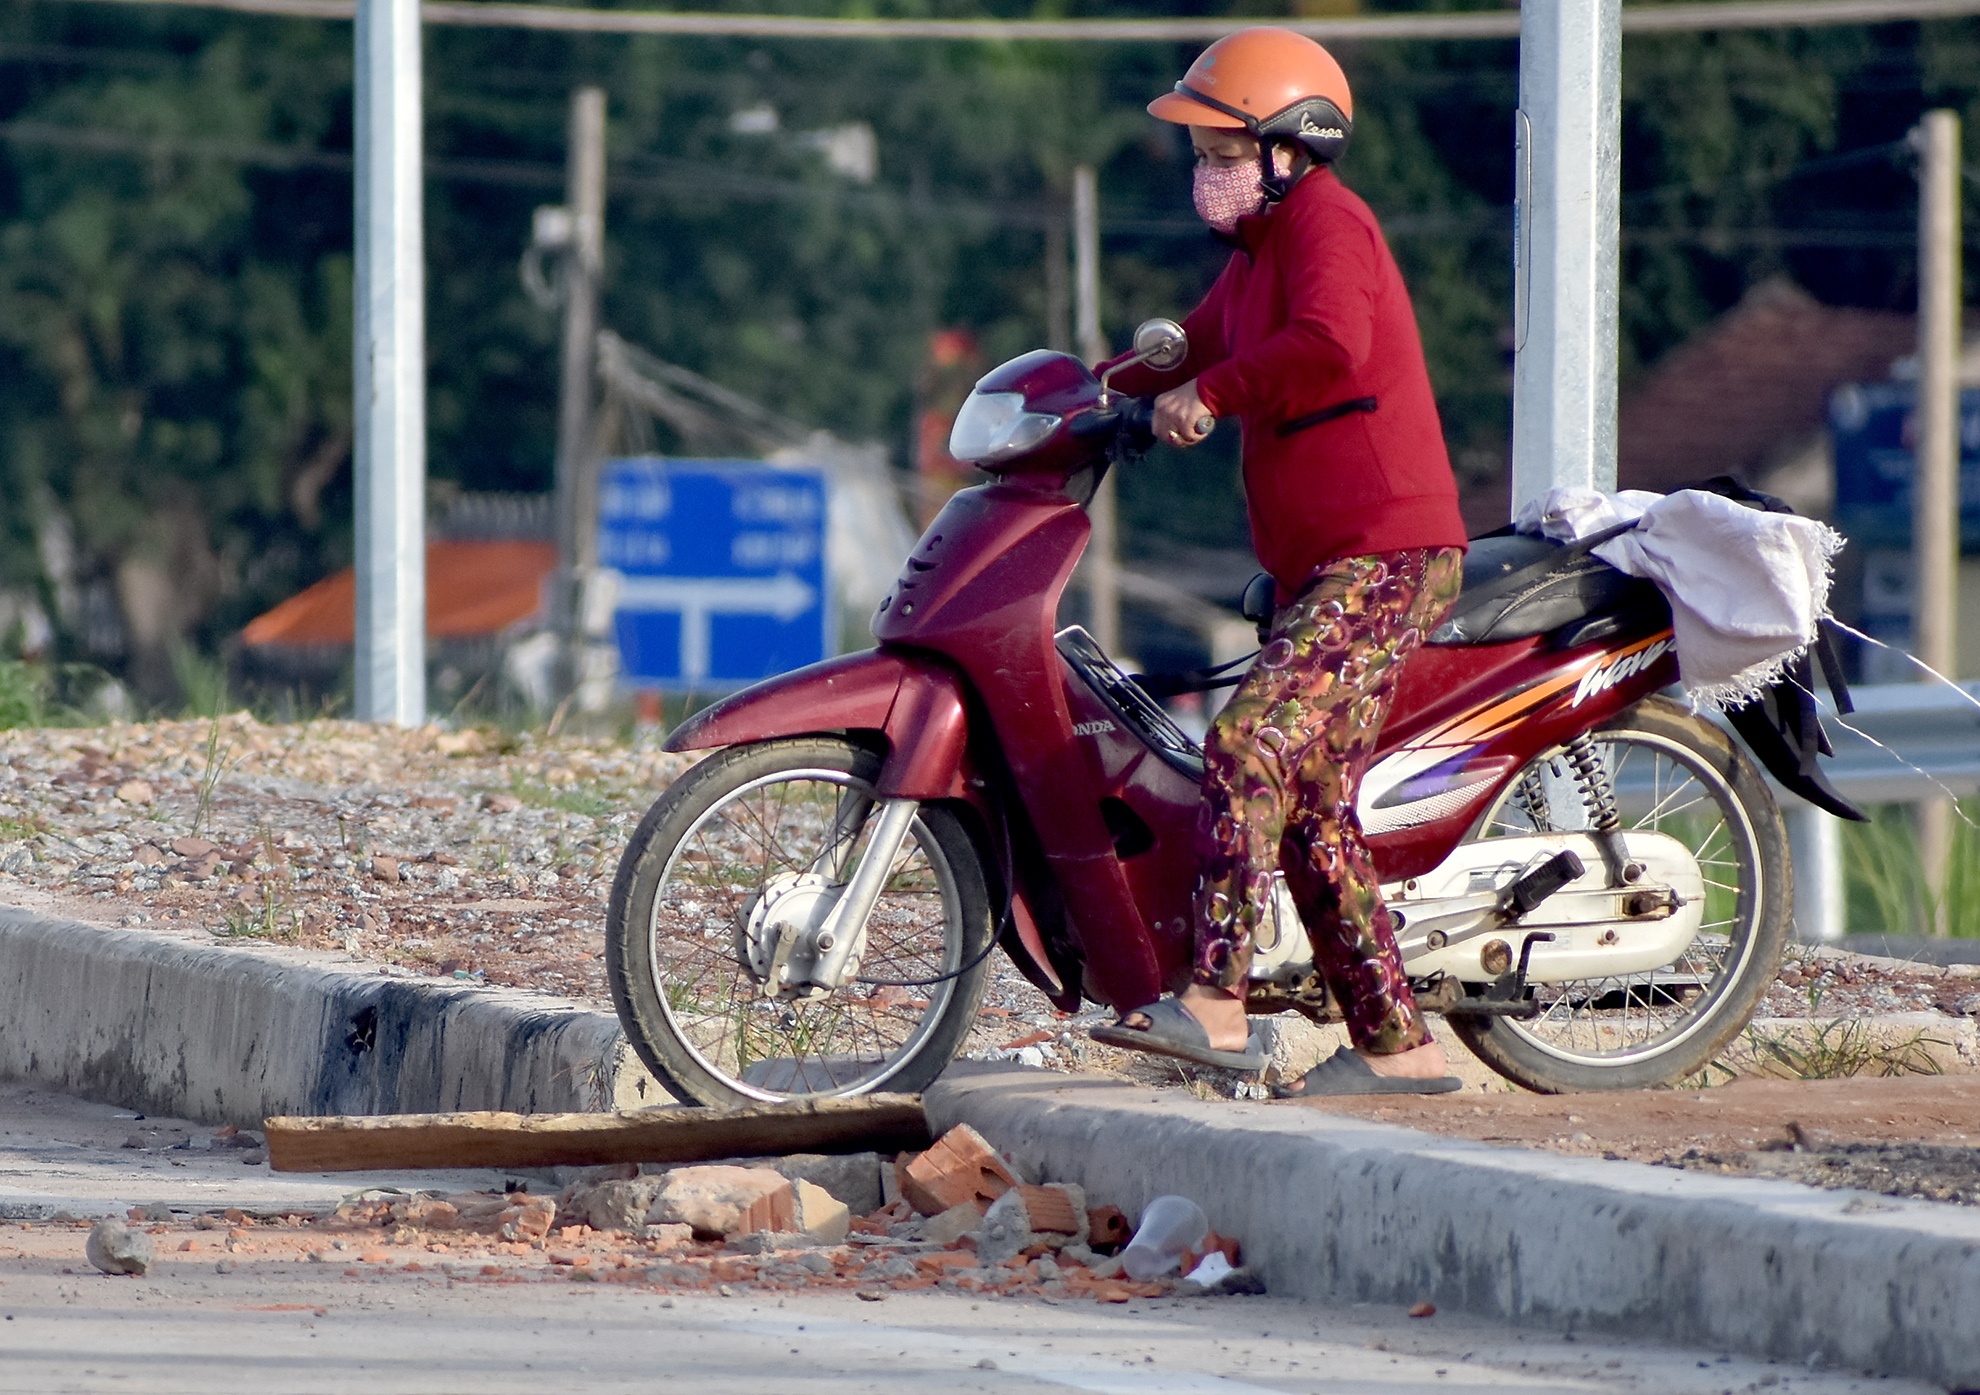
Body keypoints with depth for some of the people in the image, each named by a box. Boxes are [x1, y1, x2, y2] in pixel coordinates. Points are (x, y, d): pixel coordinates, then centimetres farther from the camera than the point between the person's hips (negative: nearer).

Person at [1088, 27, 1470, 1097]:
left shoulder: (1325, 220, -10)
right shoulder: (1262, 247, 21)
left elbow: (1331, 347, -31)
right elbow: (1195, 348, 39)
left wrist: (1211, 395, -21)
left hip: (1384, 556, -11)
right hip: (1325, 566, 11)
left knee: (1249, 748, -22)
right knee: (1314, 812, 8)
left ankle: (1214, 1007, -29)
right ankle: (1396, 1047, 11)